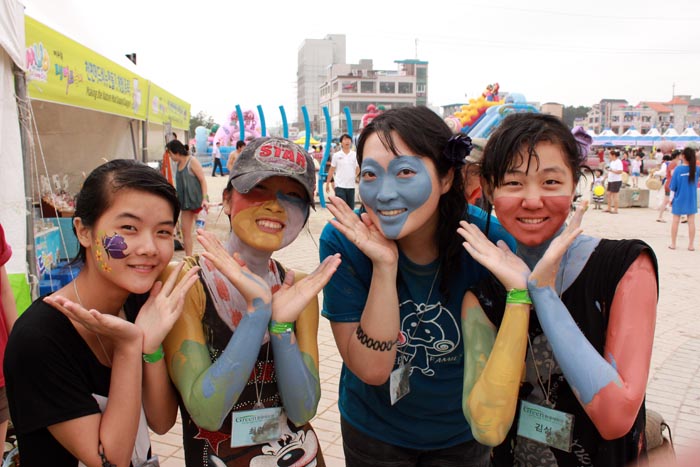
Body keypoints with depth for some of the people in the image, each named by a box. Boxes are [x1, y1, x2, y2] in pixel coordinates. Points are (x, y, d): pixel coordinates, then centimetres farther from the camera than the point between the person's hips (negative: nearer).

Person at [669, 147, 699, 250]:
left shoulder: (678, 169, -15)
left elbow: (673, 187, -12)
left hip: (679, 200, -2)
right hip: (691, 200, 2)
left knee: (675, 221, 10)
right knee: (691, 222, 9)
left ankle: (673, 244, 18)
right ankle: (691, 245, 15)